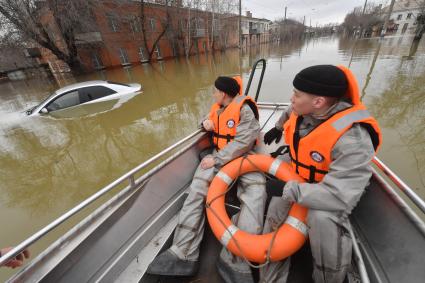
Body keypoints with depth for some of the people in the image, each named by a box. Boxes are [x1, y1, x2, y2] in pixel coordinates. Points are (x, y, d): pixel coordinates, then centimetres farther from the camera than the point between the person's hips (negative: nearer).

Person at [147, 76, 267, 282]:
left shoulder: (244, 108, -12)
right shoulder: (217, 108, 12)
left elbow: (243, 141, -22)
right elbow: (210, 122, 30)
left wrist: (216, 160, -20)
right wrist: (206, 123, 3)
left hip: (243, 156, -5)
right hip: (219, 155, 6)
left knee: (255, 192, -30)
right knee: (197, 189, -13)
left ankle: (235, 259, -26)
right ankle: (184, 254, -12)